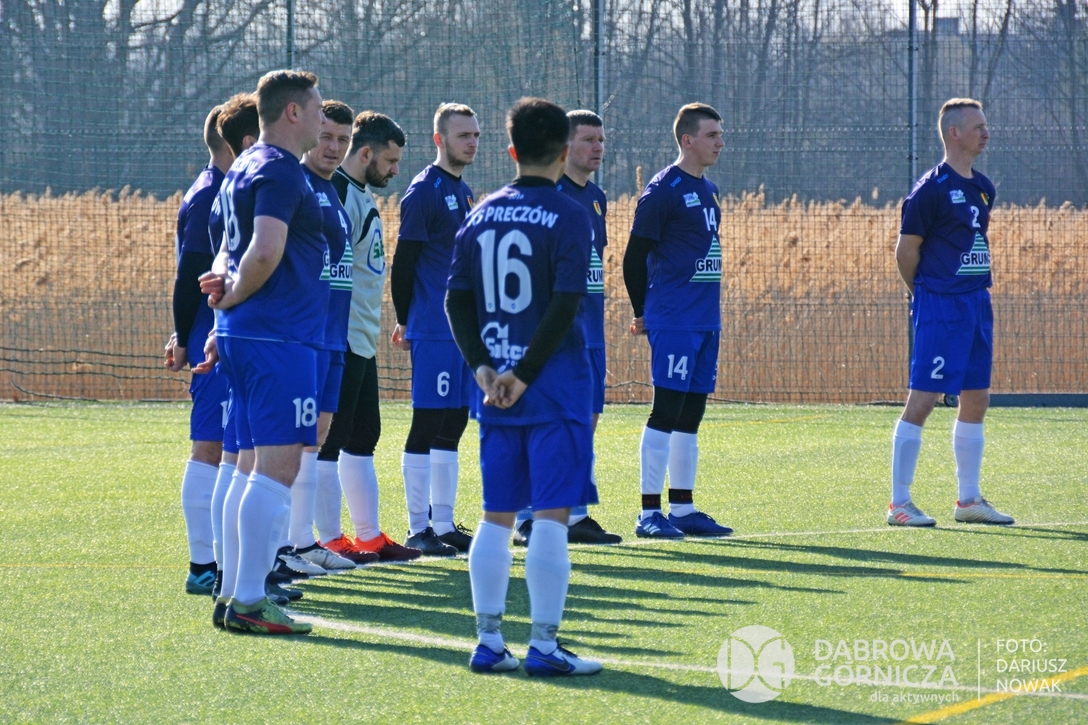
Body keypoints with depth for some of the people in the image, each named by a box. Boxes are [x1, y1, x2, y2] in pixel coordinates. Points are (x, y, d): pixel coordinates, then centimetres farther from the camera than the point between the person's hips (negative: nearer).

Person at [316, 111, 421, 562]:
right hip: (340, 340, -11)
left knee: (363, 439, 15)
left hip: (362, 341, 11)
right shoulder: (337, 194, -16)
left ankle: (370, 538, 21)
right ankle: (330, 541, -1)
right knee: (329, 442, -4)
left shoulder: (362, 194, 16)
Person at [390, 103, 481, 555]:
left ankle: (443, 524, 15)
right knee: (426, 427, -5)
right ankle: (419, 529, -2)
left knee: (452, 426, 10)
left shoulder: (463, 191, 17)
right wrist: (406, 323, -6)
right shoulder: (424, 191, -10)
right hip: (433, 330, -8)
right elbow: (403, 264, -10)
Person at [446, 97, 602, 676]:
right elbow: (565, 303, -16)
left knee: (496, 517, 11)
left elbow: (456, 298, 7)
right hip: (557, 388, -6)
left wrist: (481, 365, 2)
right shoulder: (567, 216, -9)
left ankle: (489, 642, 13)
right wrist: (525, 373, -12)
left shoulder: (480, 216, 9)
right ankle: (544, 646, -3)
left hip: (497, 386, 6)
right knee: (551, 516, -3)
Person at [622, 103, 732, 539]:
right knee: (666, 411, -8)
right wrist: (642, 314, -5)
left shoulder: (708, 191, 16)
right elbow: (635, 257, -10)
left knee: (690, 416, 11)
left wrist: (708, 311, 17)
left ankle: (683, 510, 16)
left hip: (706, 320, 8)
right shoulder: (663, 190, -10)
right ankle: (649, 513, -6)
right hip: (673, 321, -8)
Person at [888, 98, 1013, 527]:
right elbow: (905, 251, -9)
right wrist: (926, 296, 2)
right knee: (922, 400, -8)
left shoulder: (983, 188, 13)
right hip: (940, 309, -8)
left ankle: (969, 500, 20)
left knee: (976, 401, 11)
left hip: (977, 304, 8)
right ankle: (899, 504, -6)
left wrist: (976, 293, 15)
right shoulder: (932, 189, -12)